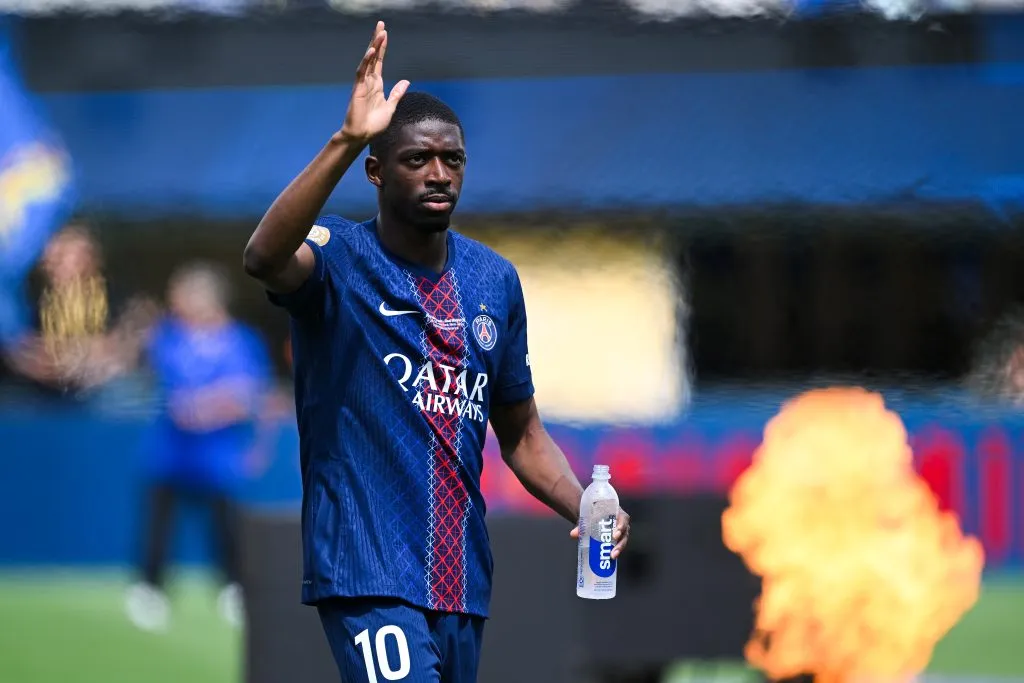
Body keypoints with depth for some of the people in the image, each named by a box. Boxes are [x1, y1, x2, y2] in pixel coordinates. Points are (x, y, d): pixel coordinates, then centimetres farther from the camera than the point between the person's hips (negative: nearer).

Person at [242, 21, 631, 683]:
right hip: (367, 574, -6)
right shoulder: (339, 258, -5)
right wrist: (346, 142, -40)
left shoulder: (495, 280, 12)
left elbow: (521, 431, 20)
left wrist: (583, 507, 2)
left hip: (461, 577, 6)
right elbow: (264, 257, -30)